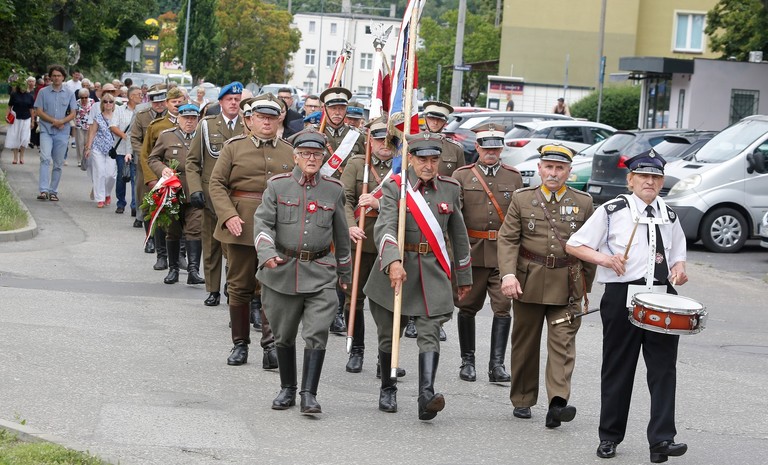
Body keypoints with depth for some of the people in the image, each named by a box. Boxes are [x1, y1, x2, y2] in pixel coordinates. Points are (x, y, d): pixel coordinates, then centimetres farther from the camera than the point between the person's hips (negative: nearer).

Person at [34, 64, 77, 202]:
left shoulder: (69, 94, 9)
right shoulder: (43, 92, 4)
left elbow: (72, 114, 6)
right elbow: (38, 111, 0)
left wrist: (62, 121, -13)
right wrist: (53, 121, -11)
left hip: (62, 132, 2)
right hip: (46, 130, -2)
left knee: (58, 163, 5)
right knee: (45, 159, -19)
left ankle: (53, 191, 14)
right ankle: (44, 190, -25)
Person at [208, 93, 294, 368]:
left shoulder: (289, 153, 11)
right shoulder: (234, 147, 5)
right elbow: (216, 183, 1)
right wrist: (228, 215, -12)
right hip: (241, 226, -1)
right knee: (240, 286, 6)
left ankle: (271, 344, -7)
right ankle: (240, 344, 16)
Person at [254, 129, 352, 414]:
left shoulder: (334, 189, 6)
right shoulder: (277, 186, 2)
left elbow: (341, 233, 15)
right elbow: (263, 222, -5)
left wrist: (344, 272, 21)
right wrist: (267, 253, -23)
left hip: (320, 273, 0)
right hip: (282, 271, 0)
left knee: (316, 334, -12)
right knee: (284, 335, 11)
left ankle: (309, 394, -9)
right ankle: (287, 389, 26)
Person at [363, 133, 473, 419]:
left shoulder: (451, 189, 6)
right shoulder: (394, 188, -6)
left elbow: (459, 235, 16)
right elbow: (385, 228, -22)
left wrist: (464, 276, 20)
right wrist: (393, 262, -39)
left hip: (433, 273, 1)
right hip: (396, 268, -1)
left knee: (429, 335, -13)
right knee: (389, 335, 11)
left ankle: (427, 395, -25)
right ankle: (387, 390, 30)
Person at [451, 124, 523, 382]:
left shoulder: (514, 177, 10)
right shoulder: (461, 176, 4)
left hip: (504, 253, 1)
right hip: (471, 252, 0)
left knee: (503, 307, -7)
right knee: (467, 307, 7)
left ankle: (497, 365, -4)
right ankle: (467, 361, 19)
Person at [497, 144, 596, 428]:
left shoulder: (583, 202, 5)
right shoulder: (522, 199, 4)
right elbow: (507, 239, -1)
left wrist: (586, 284, 12)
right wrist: (508, 274, -15)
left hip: (567, 285, -1)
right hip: (528, 283, 1)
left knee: (563, 343, -11)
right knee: (525, 343, 9)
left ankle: (558, 403, -20)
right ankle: (522, 401, 22)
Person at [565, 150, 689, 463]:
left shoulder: (669, 216, 13)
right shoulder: (612, 211, 1)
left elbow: (677, 257, 22)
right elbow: (574, 245, 0)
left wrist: (679, 270, -1)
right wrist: (603, 258, -17)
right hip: (622, 295, -3)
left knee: (663, 368, -5)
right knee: (617, 368, 6)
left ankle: (662, 440, -6)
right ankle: (609, 437, 18)